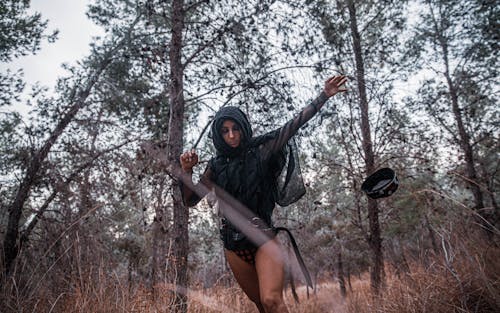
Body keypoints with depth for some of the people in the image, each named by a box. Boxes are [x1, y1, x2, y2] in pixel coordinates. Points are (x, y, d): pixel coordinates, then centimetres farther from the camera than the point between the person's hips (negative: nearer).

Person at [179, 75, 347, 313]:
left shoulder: (260, 151, 0)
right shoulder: (216, 166, 7)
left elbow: (294, 124, -2)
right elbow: (190, 200, 8)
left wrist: (324, 95, -4)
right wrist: (187, 171, -7)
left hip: (263, 235, -3)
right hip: (233, 243, 4)